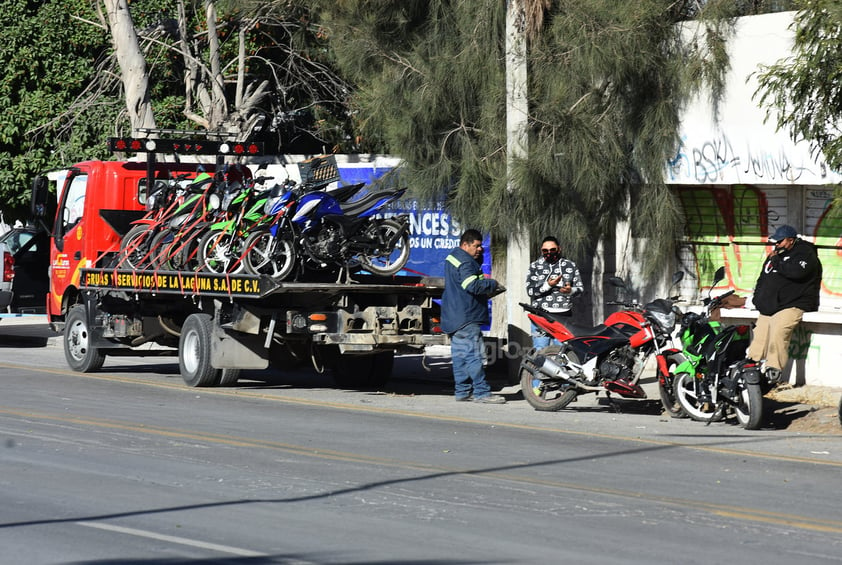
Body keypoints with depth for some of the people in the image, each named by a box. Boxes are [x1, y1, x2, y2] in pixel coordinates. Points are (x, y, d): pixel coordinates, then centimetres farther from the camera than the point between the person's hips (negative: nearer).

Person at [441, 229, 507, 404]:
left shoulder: (452, 258, 19)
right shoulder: (464, 262, -15)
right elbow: (473, 286, -26)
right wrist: (492, 284, -11)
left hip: (453, 316, 11)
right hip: (466, 317, -11)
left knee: (460, 355, 11)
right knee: (473, 354, -11)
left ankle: (463, 391, 14)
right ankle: (482, 392, -13)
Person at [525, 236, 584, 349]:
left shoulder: (570, 266, 13)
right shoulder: (535, 266, 9)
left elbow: (580, 288, 15)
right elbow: (530, 291, 0)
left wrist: (571, 290, -9)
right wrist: (548, 285, -17)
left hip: (563, 315, 1)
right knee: (540, 350, -6)